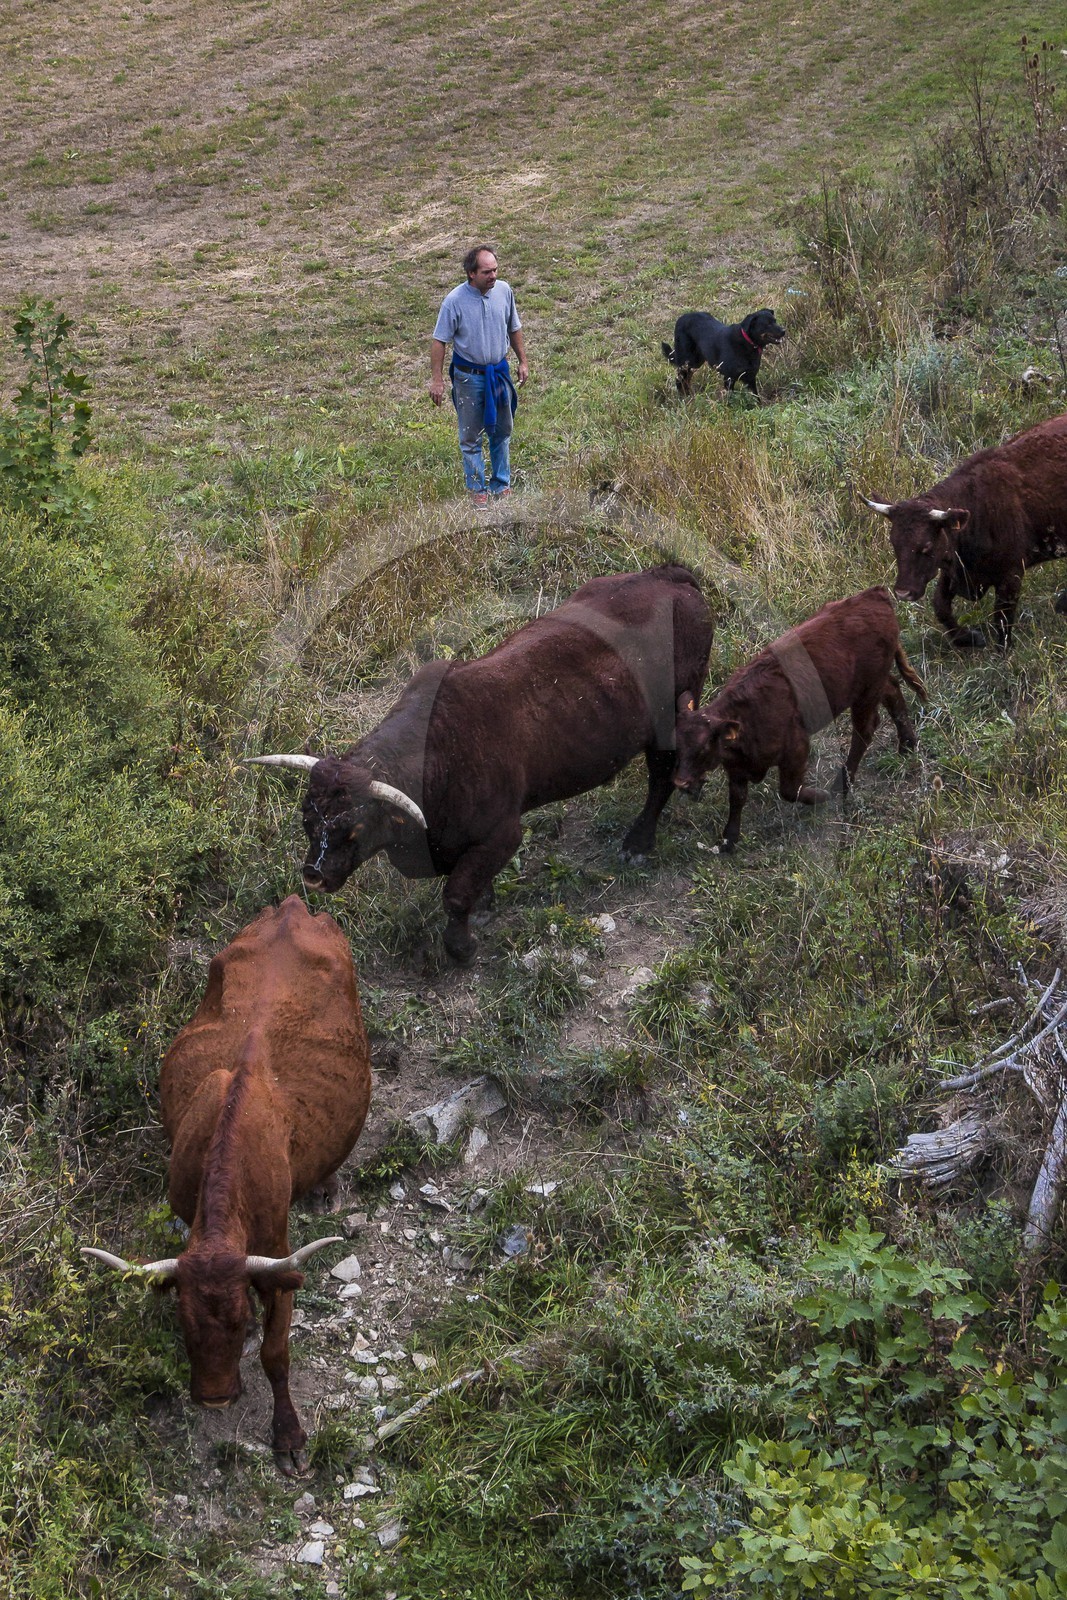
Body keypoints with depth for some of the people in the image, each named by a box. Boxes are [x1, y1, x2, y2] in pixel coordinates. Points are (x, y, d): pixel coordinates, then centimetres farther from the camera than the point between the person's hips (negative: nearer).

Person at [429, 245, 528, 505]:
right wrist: (437, 380, -13)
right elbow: (439, 341, -12)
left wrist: (522, 361, 13)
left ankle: (501, 484, 30)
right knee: (471, 436, 6)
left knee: (502, 431, 15)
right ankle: (477, 488, 19)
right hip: (469, 376, -4)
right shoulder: (455, 301, -18)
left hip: (500, 373, 4)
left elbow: (514, 329, 10)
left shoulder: (504, 291, -6)